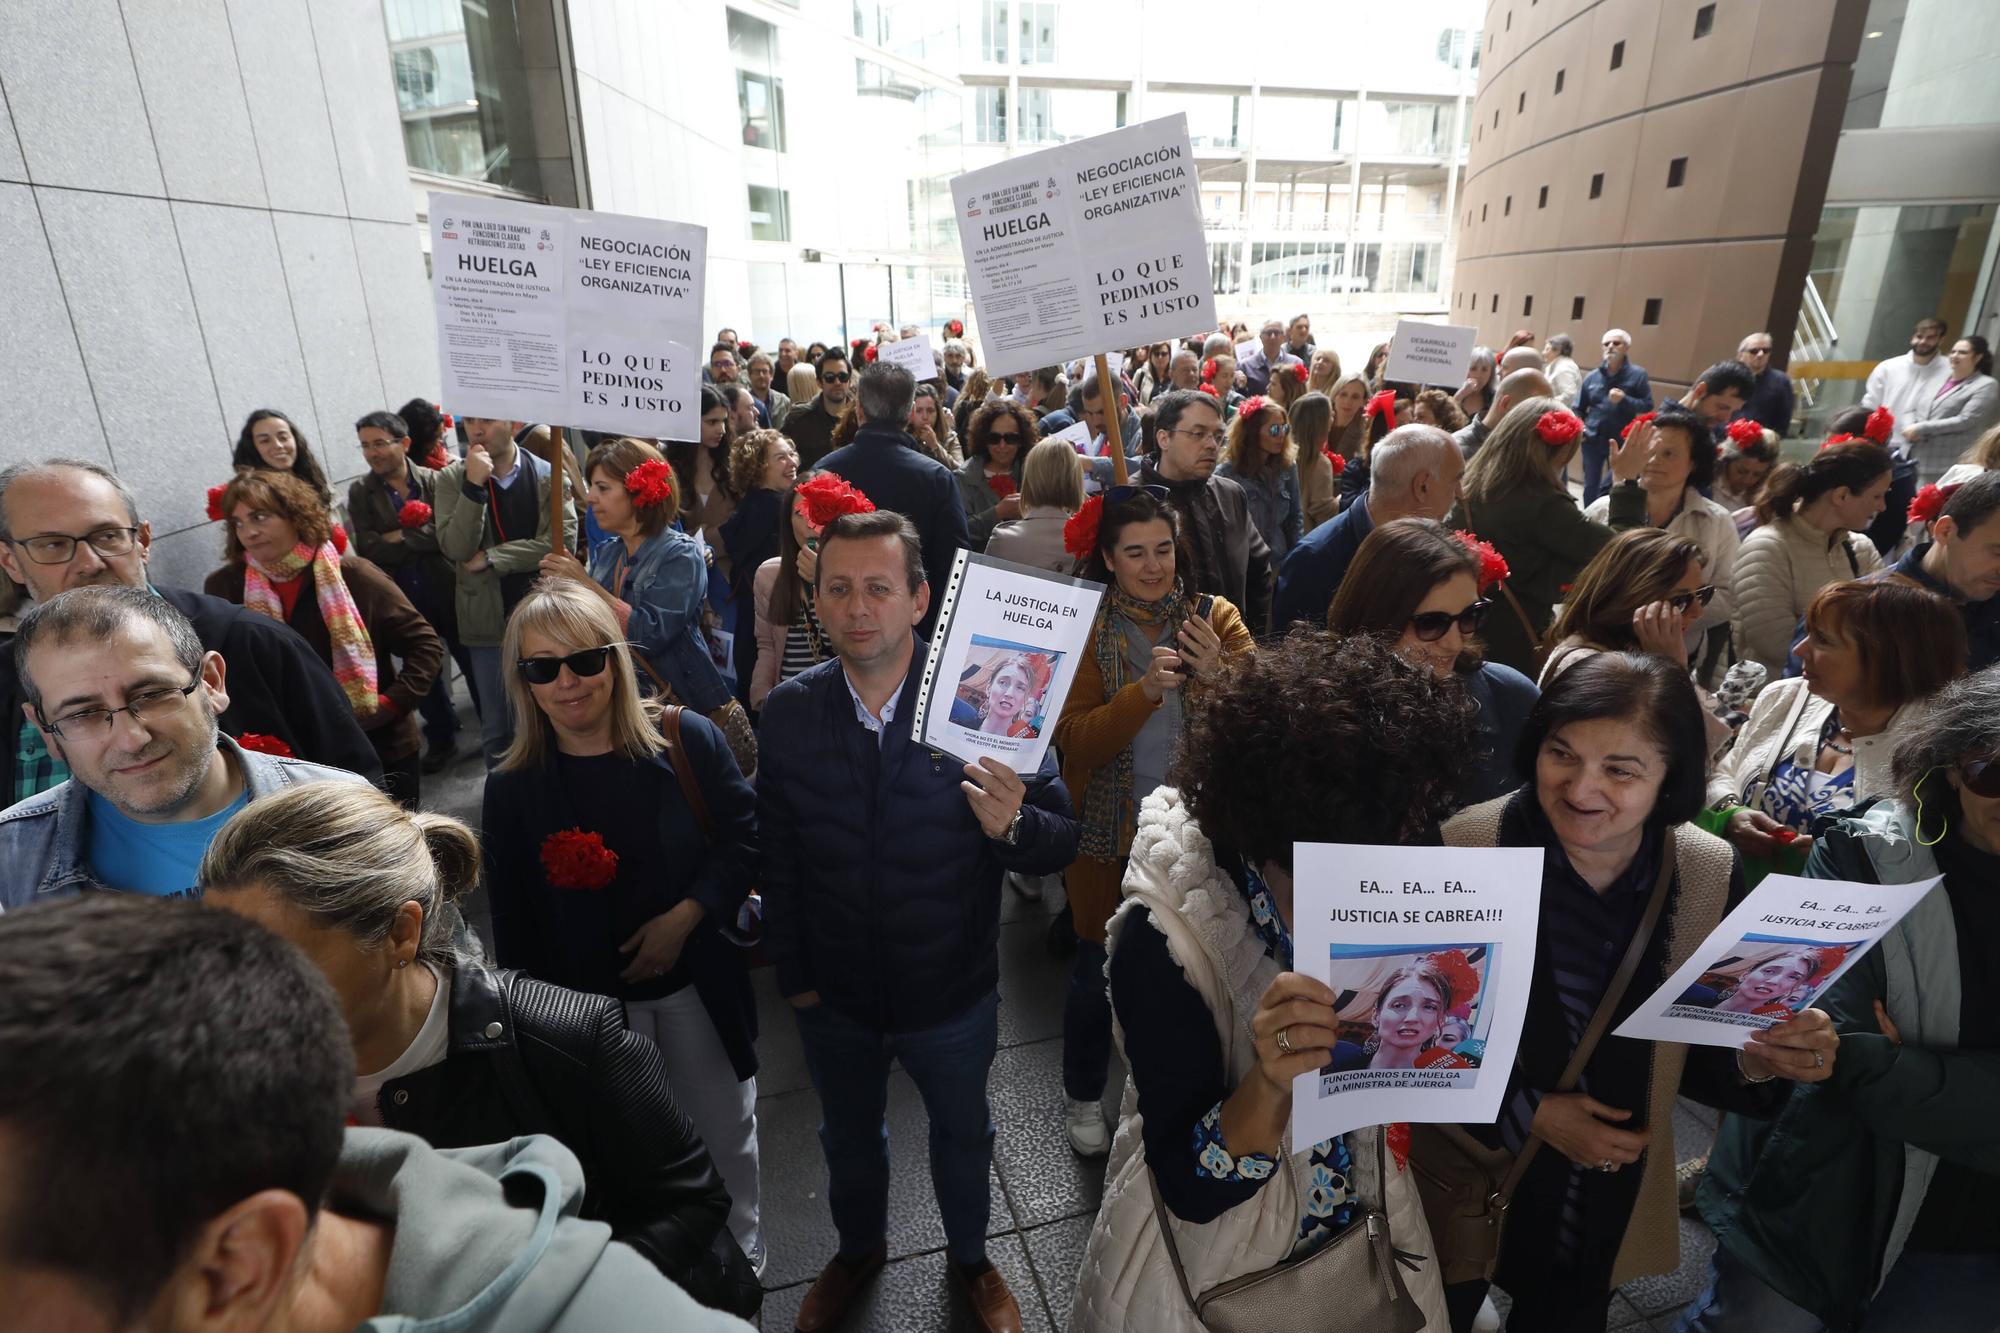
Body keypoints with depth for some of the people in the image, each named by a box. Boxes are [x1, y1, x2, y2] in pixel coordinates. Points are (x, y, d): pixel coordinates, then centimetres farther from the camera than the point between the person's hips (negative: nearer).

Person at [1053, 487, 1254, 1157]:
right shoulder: (1083, 628, -5)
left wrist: (1219, 678, -27)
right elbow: (1075, 741, -16)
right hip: (1112, 833, -1)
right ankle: (1083, 1097, 38)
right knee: (1099, 970, 12)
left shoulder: (1217, 617, -1)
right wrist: (1145, 691, -30)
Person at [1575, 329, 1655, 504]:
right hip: (1592, 440, 3)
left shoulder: (1637, 374, -2)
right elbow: (1579, 409, 13)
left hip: (1621, 442, -2)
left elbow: (1648, 406, -6)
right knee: (1590, 487, 11)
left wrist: (1624, 399, -21)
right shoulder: (1592, 376, 6)